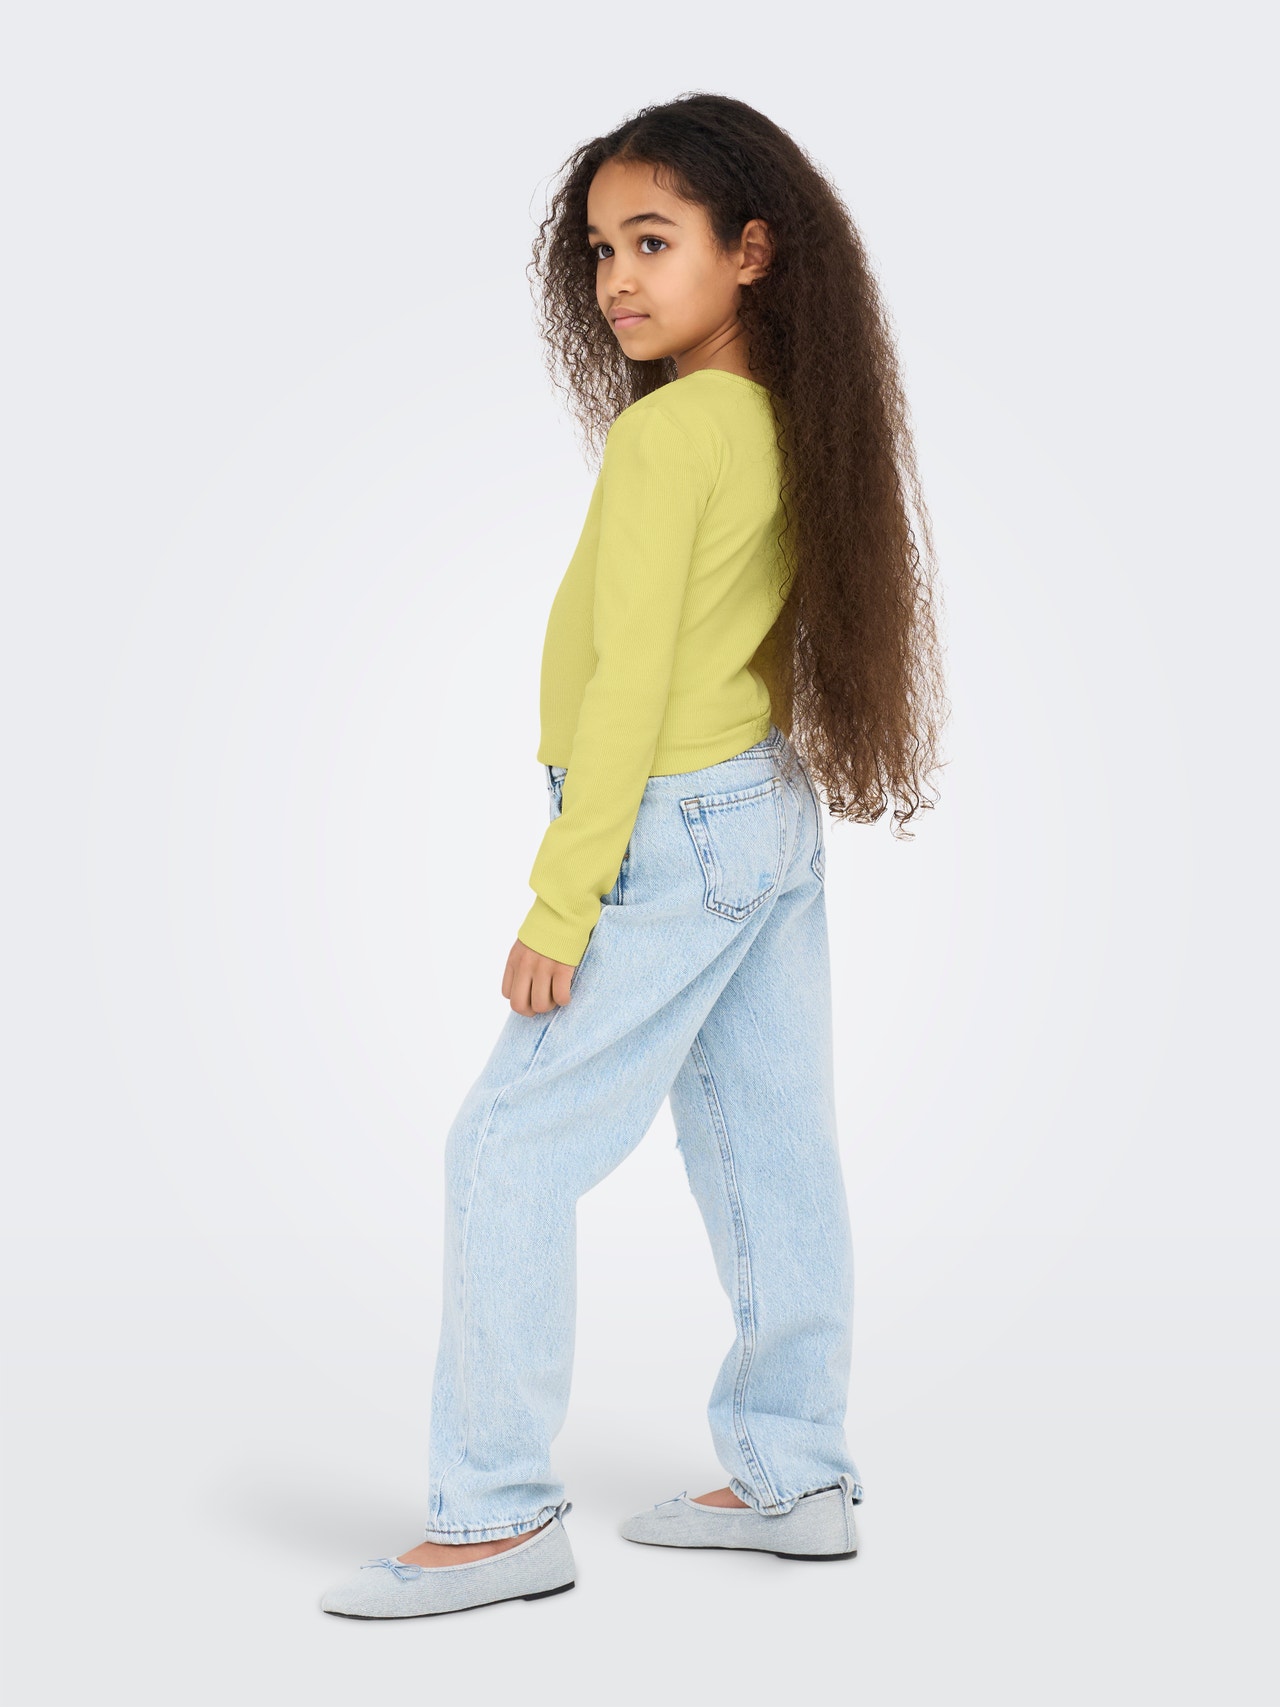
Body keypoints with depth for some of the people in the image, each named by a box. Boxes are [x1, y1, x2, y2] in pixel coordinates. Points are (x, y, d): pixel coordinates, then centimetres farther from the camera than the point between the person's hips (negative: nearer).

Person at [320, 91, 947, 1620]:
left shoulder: (666, 429, -17)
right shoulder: (792, 422, 7)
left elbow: (630, 684, -20)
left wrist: (559, 901, -17)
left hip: (676, 833, -9)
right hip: (776, 819, 9)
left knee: (511, 1151, -4)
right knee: (769, 1159, 13)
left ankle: (498, 1517, 0)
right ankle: (796, 1479, 23)